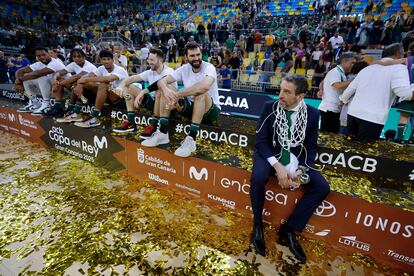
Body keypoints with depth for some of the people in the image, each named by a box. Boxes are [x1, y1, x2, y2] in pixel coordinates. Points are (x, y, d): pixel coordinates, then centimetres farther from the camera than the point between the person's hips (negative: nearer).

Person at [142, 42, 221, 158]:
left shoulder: (209, 67, -14)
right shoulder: (184, 69, 2)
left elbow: (205, 86, -38)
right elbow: (162, 81, -5)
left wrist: (177, 95, -36)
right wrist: (166, 90, -31)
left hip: (211, 110, -5)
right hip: (191, 107, 5)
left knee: (201, 93, -36)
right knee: (166, 89, -9)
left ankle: (191, 140, -36)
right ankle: (162, 133, -13)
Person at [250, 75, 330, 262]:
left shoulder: (312, 114, -5)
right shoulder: (270, 107, -11)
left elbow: (311, 147, -1)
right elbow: (260, 141, -14)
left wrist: (300, 171, -19)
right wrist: (277, 166, -27)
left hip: (296, 158, 3)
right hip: (270, 154, -2)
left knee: (322, 187, -16)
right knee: (258, 177, -33)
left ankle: (288, 230, 1)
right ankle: (258, 224, -4)